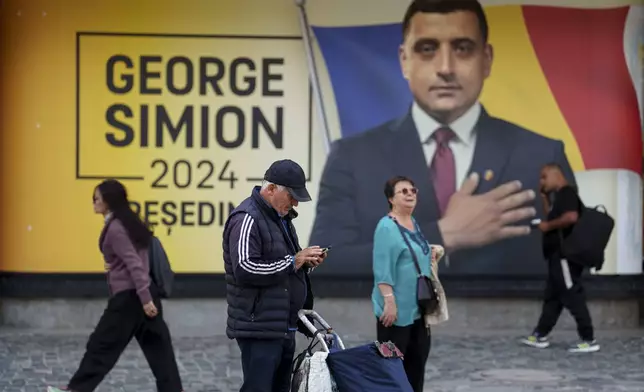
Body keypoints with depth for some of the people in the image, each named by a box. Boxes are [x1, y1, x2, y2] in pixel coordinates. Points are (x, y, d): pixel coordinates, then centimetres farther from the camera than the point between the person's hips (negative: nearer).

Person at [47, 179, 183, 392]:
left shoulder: (115, 228, -15)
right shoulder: (128, 222, 13)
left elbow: (134, 264, -21)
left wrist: (145, 299, -22)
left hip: (129, 296, -9)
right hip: (144, 294, 9)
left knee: (102, 344, 2)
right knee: (157, 345, 6)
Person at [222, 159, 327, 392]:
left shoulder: (282, 218, 18)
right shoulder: (247, 219, -13)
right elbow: (245, 269, -24)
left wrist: (306, 262, 8)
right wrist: (293, 262, -18)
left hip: (283, 327, 10)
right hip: (259, 328, -10)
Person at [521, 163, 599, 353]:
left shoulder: (567, 193, -13)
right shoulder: (561, 195, 19)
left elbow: (571, 217, -28)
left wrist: (548, 226, -16)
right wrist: (545, 200, 13)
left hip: (565, 256, -11)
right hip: (559, 256, 11)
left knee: (573, 297, -9)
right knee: (552, 296, 14)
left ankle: (589, 340, -7)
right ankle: (540, 336, 21)